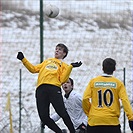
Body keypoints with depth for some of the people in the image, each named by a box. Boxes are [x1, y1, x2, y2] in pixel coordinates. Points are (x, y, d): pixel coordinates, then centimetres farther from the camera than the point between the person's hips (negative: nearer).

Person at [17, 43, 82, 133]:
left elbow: (62, 80, 2)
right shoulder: (47, 61, 33)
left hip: (54, 88, -3)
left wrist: (70, 67, -5)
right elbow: (34, 69, 28)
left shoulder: (64, 66, 19)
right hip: (41, 90, 3)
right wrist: (23, 59, 23)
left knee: (62, 113, -16)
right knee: (44, 117, -8)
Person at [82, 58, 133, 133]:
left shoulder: (93, 82, 4)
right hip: (112, 121, -1)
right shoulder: (118, 83, 2)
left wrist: (88, 113, 12)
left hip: (94, 121, 1)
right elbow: (125, 100, -9)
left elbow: (85, 99, -3)